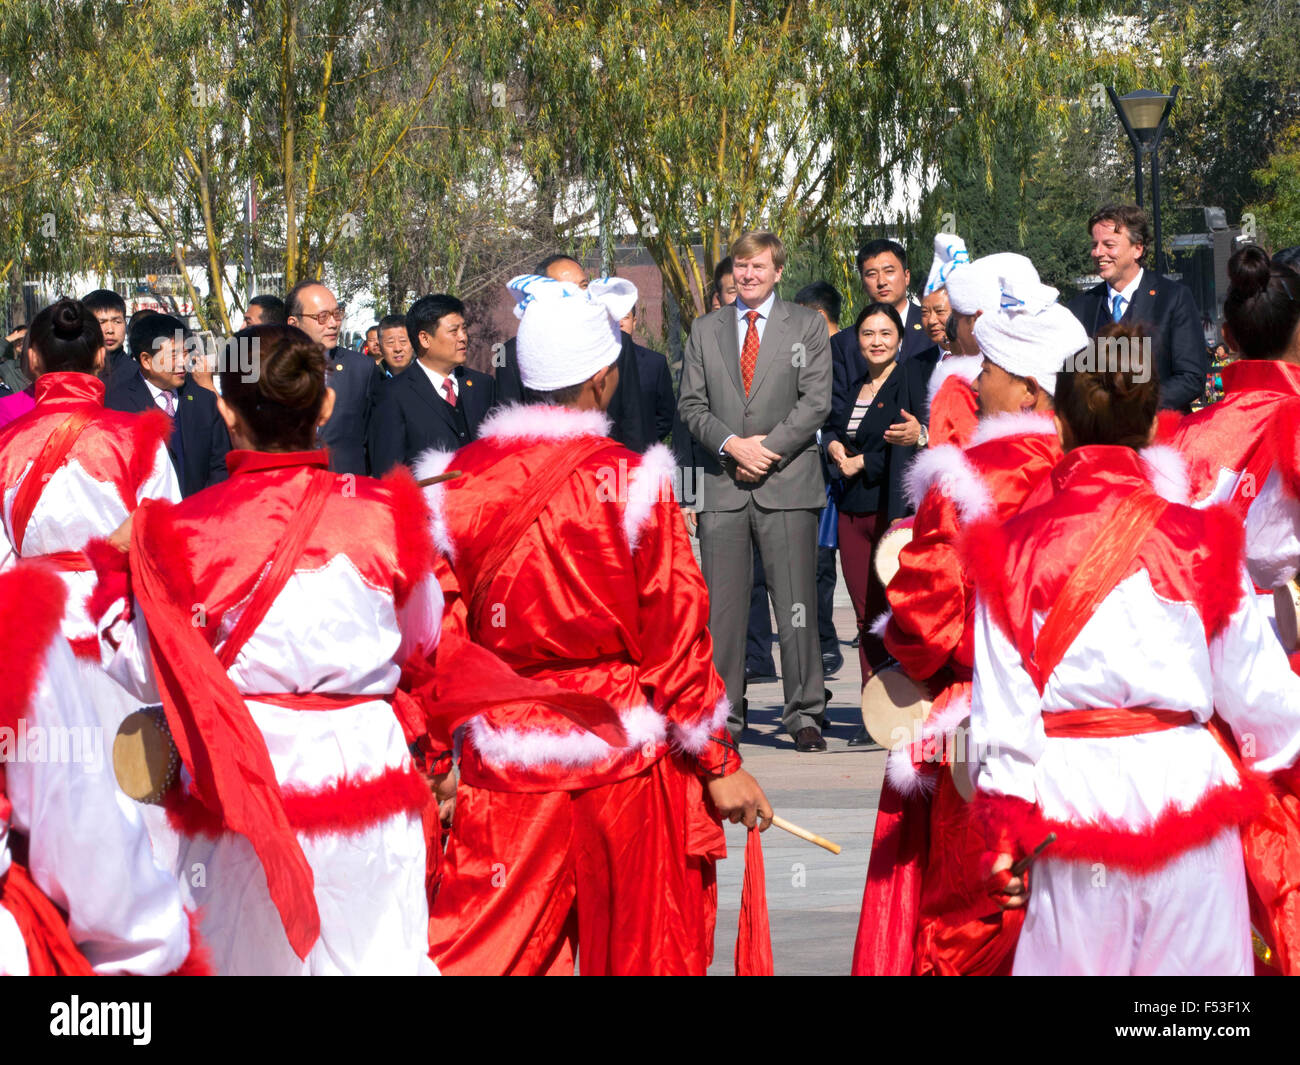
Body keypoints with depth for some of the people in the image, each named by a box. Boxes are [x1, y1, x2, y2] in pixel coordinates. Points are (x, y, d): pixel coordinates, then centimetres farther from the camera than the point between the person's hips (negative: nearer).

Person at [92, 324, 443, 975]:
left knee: (246, 957, 11)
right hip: (362, 767, 1)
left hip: (241, 782, -1)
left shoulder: (184, 532, -9)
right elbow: (420, 642, 8)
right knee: (369, 955, 10)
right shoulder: (382, 513, -5)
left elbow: (149, 677, -3)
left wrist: (113, 569, 7)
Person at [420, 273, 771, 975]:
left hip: (507, 761, 2)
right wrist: (719, 763, 0)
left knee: (482, 954, 5)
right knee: (640, 946, 12)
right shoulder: (631, 483, -10)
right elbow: (675, 640, -8)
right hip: (625, 759, -2)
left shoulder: (455, 487, -3)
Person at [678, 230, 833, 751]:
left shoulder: (807, 326, 7)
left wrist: (768, 448, -10)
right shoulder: (705, 330, 14)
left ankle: (805, 714, 1)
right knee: (721, 605, 0)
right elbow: (691, 404, 9)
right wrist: (732, 445, -8)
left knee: (796, 603, -4)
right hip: (722, 486, 2)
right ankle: (723, 714, 6)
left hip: (787, 481, -2)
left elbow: (816, 401, -1)